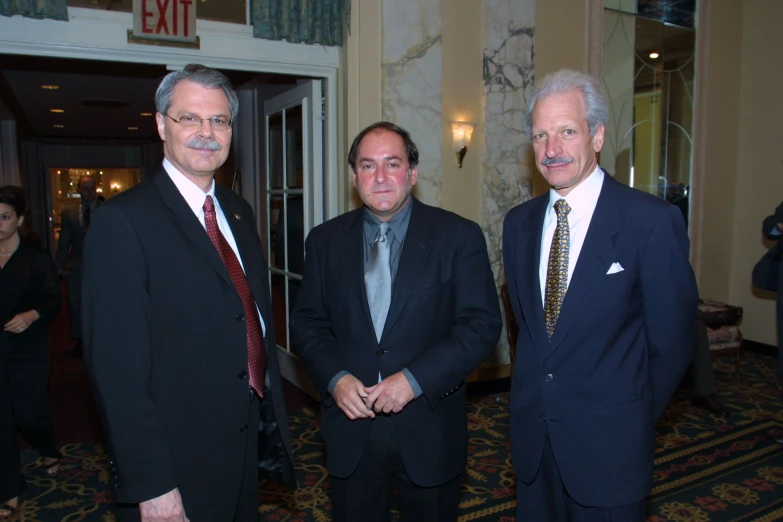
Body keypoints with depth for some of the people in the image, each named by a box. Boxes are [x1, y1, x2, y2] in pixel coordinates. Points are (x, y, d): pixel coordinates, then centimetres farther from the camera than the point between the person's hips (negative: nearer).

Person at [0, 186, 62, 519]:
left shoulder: (36, 257, -4)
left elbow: (54, 300, -5)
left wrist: (32, 315, -23)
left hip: (28, 350, -3)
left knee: (28, 413, -1)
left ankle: (49, 451, 34)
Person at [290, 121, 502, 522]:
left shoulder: (459, 237, -5)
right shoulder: (325, 240, 3)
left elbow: (483, 323, -10)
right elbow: (307, 321, 6)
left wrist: (414, 379, -18)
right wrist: (334, 377, -12)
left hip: (428, 430, -1)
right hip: (350, 430, 2)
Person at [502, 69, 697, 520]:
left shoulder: (653, 221, -15)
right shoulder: (519, 222, 2)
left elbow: (672, 339, -10)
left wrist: (631, 420, -1)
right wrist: (535, 394, 6)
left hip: (608, 441, -4)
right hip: (532, 436, 5)